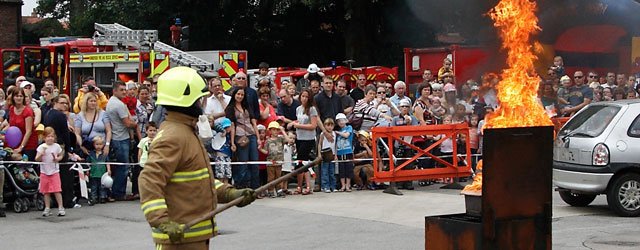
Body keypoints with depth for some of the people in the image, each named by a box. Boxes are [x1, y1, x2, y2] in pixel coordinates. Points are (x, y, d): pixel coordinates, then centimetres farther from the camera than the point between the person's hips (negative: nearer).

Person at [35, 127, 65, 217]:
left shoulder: (57, 146, 2)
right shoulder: (41, 147, -2)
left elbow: (61, 156, 13)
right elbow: (37, 159, -6)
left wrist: (57, 159, -8)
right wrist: (41, 154, -25)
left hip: (55, 171, 0)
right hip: (44, 172, 0)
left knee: (57, 190, -6)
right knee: (46, 191, 6)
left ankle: (61, 207, -1)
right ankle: (47, 208, 14)